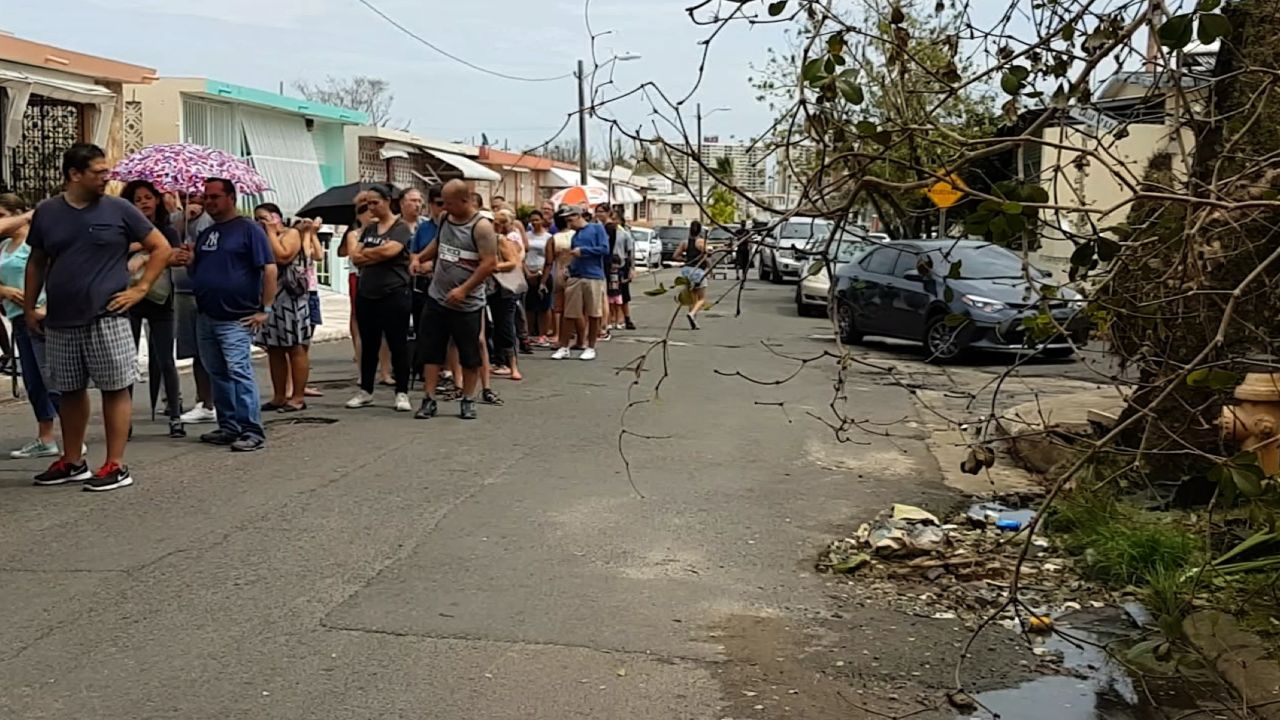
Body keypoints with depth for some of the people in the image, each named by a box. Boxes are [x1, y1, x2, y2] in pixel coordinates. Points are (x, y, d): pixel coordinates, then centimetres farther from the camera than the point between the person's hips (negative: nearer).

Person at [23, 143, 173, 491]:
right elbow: (36, 263, 15)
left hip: (107, 319, -3)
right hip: (60, 322, 4)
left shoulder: (119, 210, -2)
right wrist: (28, 308, 10)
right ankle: (72, 462, 25)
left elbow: (161, 248, 2)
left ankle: (116, 466, 4)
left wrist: (140, 289, -5)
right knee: (69, 391, 12)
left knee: (115, 388, -2)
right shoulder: (47, 212, 6)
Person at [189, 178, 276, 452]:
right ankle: (228, 427, 21)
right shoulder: (206, 234, 18)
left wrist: (265, 309, -15)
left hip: (236, 318, -8)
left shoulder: (249, 229, -6)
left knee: (239, 372, -12)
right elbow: (195, 270, 25)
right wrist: (187, 260, 1)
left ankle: (252, 431, -9)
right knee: (217, 375, 12)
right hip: (205, 317, 8)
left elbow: (270, 269, -12)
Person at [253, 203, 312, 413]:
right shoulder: (262, 238, 21)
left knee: (295, 348, -6)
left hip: (290, 298, -8)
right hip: (269, 299, 8)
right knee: (274, 349, 7)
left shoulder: (292, 233, -1)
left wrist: (271, 232, -8)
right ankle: (279, 396, 11)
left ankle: (298, 397, -5)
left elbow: (283, 257, -18)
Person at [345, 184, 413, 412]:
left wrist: (365, 253, -5)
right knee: (368, 344, 12)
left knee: (398, 344, -1)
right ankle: (365, 391, 21)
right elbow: (354, 257, 5)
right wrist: (377, 254, -10)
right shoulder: (369, 229, 15)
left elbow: (389, 250, -20)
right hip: (366, 294, 6)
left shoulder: (401, 227, -3)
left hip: (394, 294, -6)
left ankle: (402, 393, 5)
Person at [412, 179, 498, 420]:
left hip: (467, 304, -6)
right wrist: (420, 258, 11)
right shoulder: (445, 219, 7)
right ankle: (430, 400, 10)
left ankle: (468, 401, 17)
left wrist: (464, 289, -22)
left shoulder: (481, 226, -14)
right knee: (431, 350, 5)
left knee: (469, 355, 5)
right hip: (437, 298, 6)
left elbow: (489, 263, -18)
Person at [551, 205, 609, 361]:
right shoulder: (575, 235, 16)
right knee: (570, 314, 3)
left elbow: (605, 249, -8)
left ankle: (591, 348, 15)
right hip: (575, 277, 5)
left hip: (593, 277, -5)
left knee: (593, 315, 4)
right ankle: (564, 348, 9)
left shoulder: (597, 228, 1)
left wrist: (582, 250, -8)